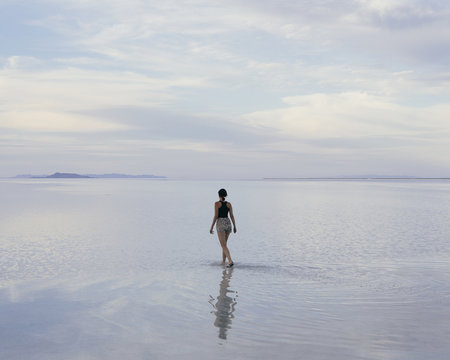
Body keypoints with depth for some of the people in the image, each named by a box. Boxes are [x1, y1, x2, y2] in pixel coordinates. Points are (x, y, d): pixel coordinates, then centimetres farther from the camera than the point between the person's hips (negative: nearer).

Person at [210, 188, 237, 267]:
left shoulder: (217, 203, -8)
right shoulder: (229, 204, 5)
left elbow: (216, 216, -12)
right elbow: (232, 216, 4)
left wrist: (211, 227, -7)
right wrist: (234, 226, 14)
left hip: (220, 224, -5)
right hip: (228, 223, 5)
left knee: (223, 245, -6)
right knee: (224, 243, 20)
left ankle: (230, 261, -23)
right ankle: (223, 261, 24)